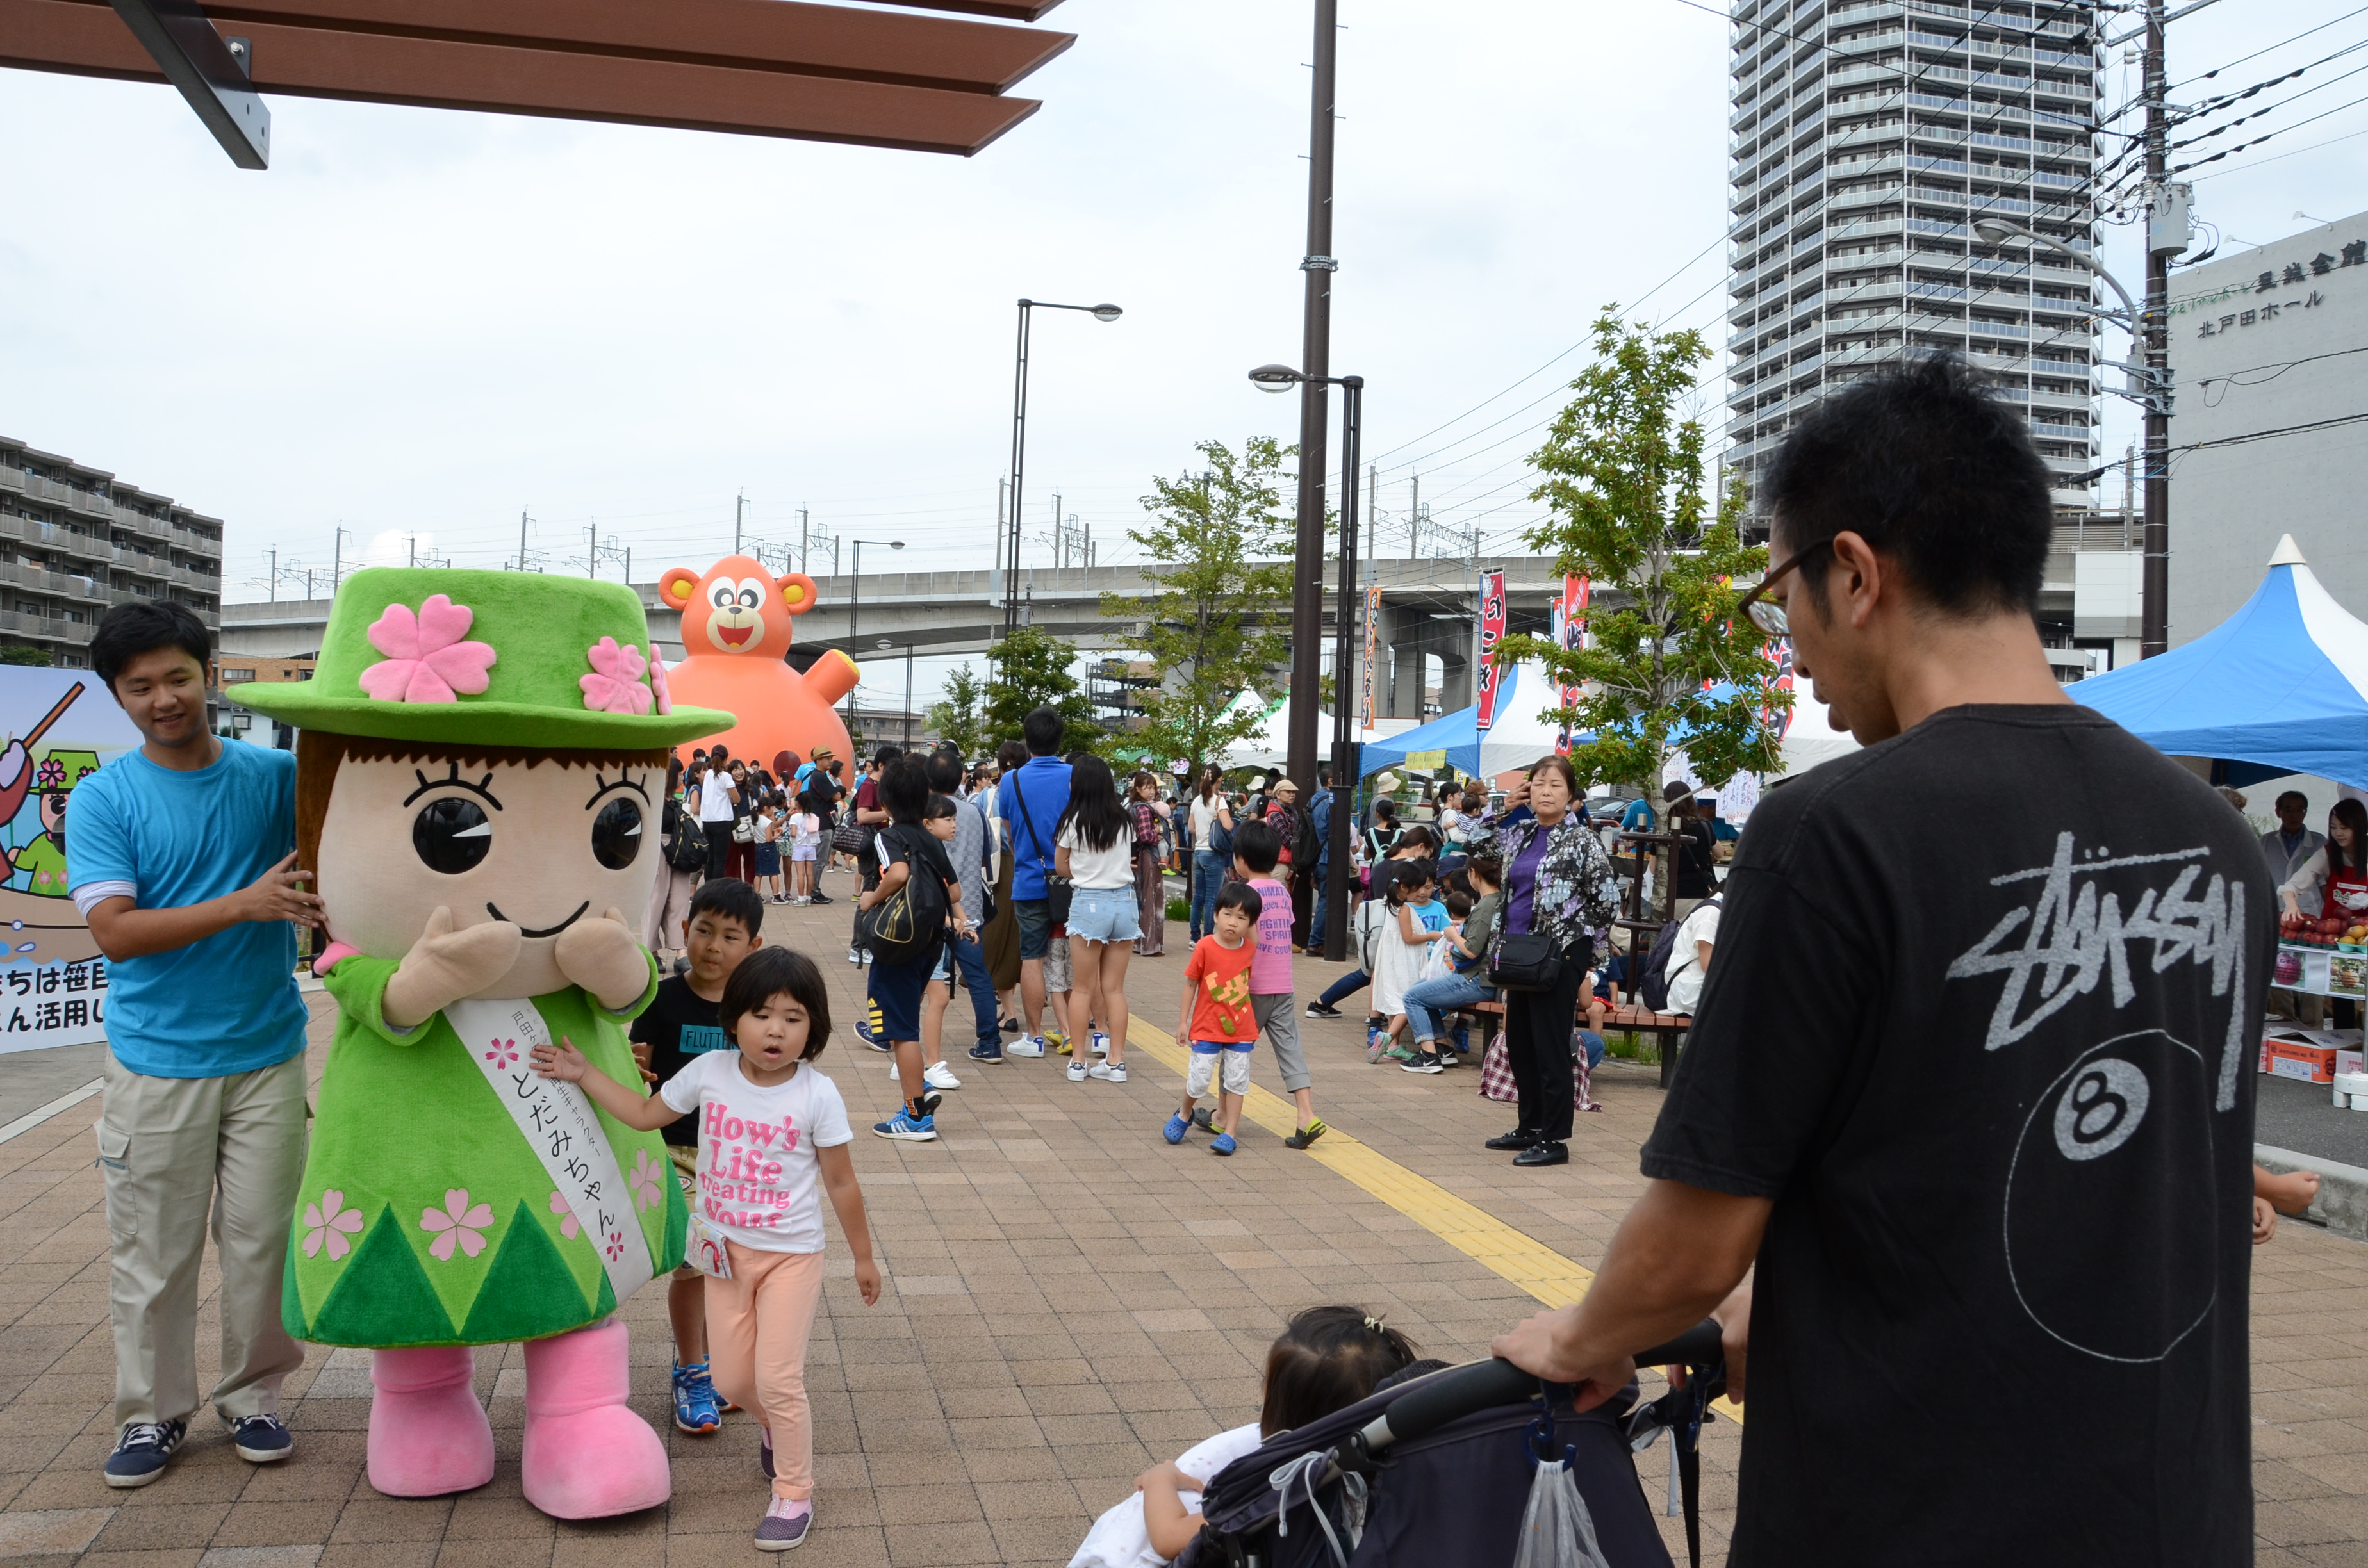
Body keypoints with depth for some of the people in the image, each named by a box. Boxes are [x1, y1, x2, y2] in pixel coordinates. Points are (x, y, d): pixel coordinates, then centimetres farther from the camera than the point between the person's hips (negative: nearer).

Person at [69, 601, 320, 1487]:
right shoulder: (104, 799, -4)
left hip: (266, 1055, 1)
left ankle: (252, 1396, 26)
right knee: (152, 1250, 7)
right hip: (155, 1063, -1)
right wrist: (245, 904, -22)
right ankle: (153, 1413, 24)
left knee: (261, 1240, 9)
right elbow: (113, 932, -12)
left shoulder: (274, 776, 2)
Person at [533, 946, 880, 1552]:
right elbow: (645, 1114, 7)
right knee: (733, 1379, 12)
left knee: (777, 1378, -6)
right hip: (726, 1250, 4)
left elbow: (842, 1185, -7)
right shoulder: (709, 1072, -9)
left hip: (791, 1255, -4)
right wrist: (583, 1074, 2)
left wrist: (863, 1257, 1)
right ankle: (777, 1429, 45)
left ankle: (794, 1495, 15)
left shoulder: (817, 1095, -17)